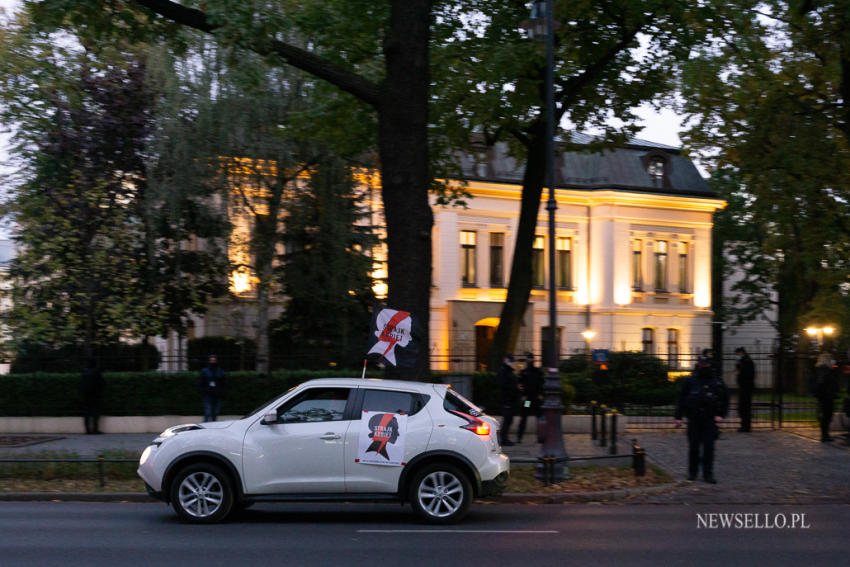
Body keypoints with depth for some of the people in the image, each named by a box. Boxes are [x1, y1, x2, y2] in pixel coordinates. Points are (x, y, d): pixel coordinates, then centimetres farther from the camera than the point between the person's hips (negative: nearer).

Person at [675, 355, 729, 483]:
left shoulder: (717, 381, 6)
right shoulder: (690, 381, 5)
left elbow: (725, 399, 12)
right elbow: (681, 399, 8)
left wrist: (721, 415, 1)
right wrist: (678, 417, 4)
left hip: (710, 420, 0)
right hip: (694, 419, 0)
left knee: (709, 447, -5)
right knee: (693, 446, 3)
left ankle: (708, 474, -1)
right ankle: (692, 472, 16)